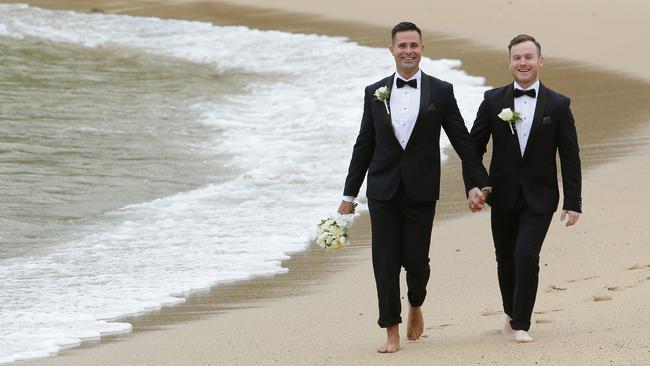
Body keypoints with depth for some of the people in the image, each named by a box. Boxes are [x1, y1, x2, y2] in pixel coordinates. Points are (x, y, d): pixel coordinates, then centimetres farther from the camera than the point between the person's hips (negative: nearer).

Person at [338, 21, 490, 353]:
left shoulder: (441, 92, 1)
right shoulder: (375, 93, 6)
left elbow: (462, 140, 4)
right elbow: (364, 146, 10)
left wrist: (476, 182, -1)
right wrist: (349, 194, 9)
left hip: (421, 190, -1)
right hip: (383, 189, 1)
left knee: (415, 258, -1)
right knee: (385, 261, -1)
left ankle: (416, 305, 32)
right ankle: (392, 334, 6)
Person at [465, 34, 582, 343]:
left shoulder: (557, 105, -2)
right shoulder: (493, 101, 1)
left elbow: (570, 156, -1)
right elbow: (474, 147, 4)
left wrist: (573, 202, -4)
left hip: (539, 198, -2)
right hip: (504, 196, 2)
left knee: (526, 255, -15)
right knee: (506, 258, 11)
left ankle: (521, 323, -4)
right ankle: (511, 312, 35)